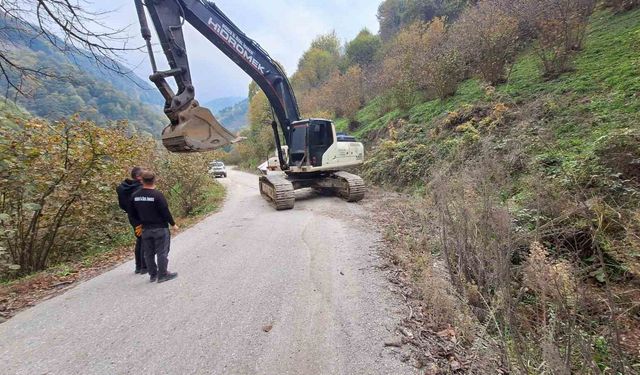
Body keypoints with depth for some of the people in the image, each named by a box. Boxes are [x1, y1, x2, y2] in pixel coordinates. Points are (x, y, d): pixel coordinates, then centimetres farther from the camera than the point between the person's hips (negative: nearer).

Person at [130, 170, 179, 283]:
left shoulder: (135, 196, 1)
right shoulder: (157, 195, -19)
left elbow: (134, 214, 10)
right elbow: (165, 212, -16)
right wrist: (173, 224, -4)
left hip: (145, 229, 6)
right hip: (160, 228, -6)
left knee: (148, 253, 14)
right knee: (162, 252, 3)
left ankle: (153, 274, 23)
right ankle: (163, 274, 8)